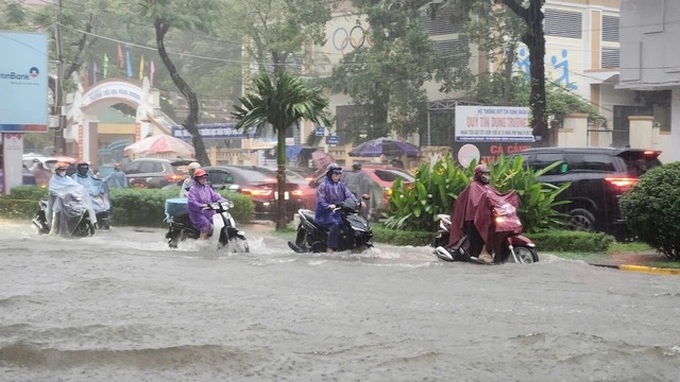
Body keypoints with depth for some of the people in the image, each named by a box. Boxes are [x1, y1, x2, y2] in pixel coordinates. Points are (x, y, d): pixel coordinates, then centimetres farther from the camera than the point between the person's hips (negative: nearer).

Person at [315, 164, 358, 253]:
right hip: (327, 213, -7)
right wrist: (328, 206, -33)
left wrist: (357, 202, -11)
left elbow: (349, 195, 7)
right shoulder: (323, 186, -2)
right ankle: (330, 249, -30)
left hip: (339, 212, 7)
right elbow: (320, 200, -14)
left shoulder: (341, 185, 18)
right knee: (335, 226, -32)